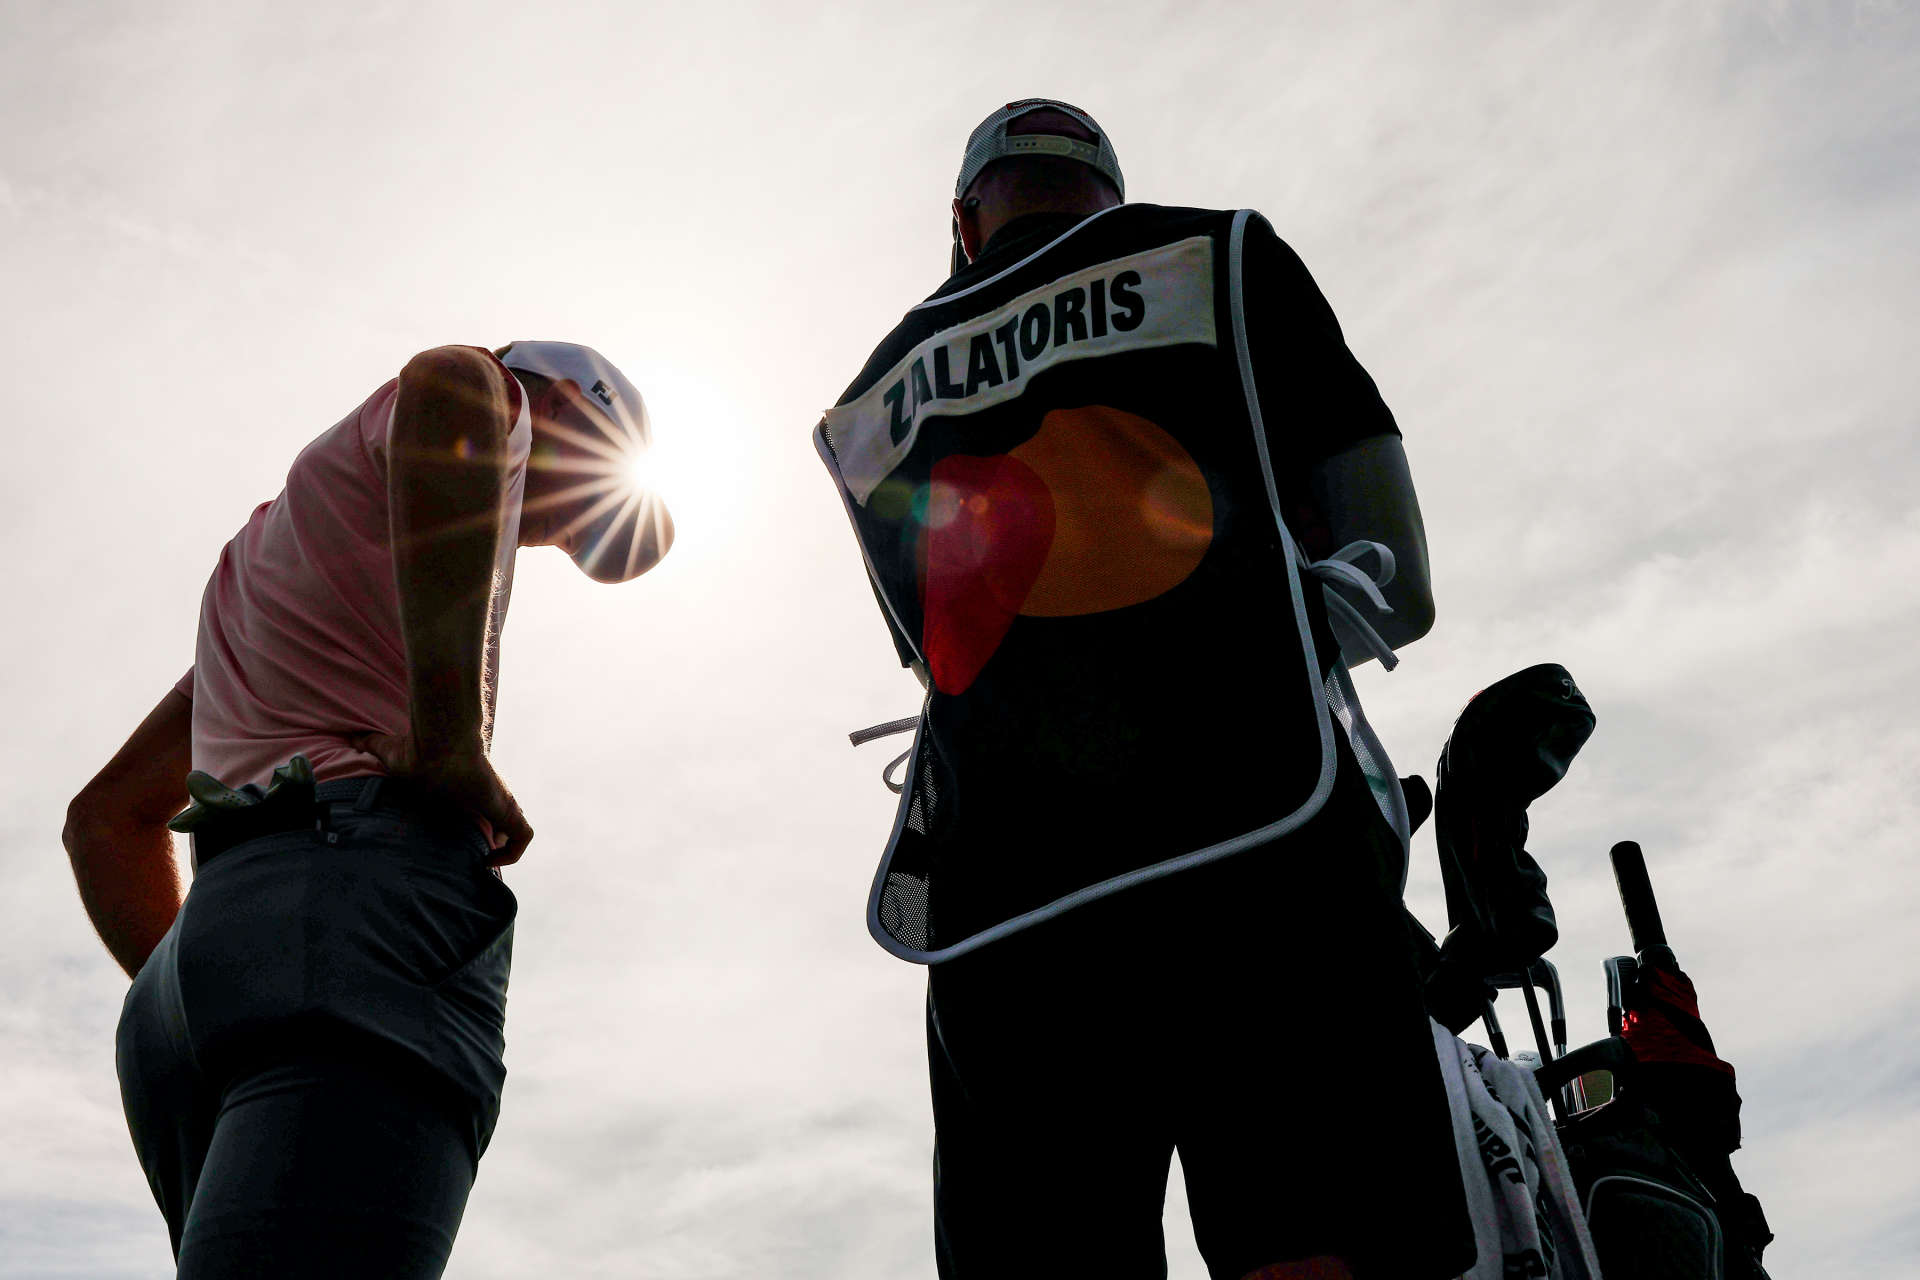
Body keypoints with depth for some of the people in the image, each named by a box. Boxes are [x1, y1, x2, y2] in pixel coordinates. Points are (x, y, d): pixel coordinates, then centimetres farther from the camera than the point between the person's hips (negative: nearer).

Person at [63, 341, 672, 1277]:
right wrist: (451, 738, -14)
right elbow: (448, 390, -15)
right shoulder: (492, 402, 15)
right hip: (366, 899, -8)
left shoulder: (276, 539, 38)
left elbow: (107, 819, 35)